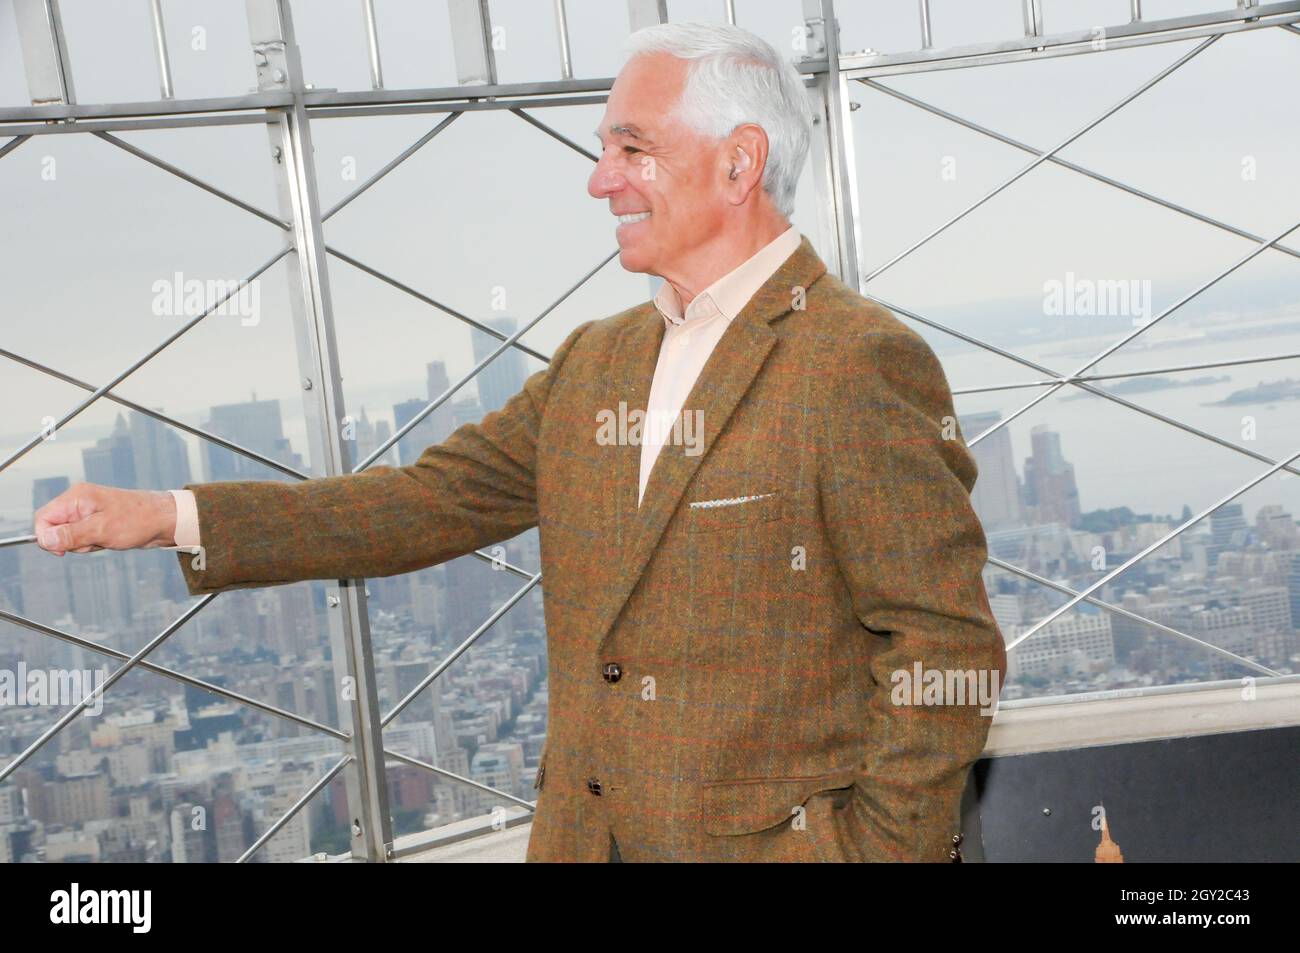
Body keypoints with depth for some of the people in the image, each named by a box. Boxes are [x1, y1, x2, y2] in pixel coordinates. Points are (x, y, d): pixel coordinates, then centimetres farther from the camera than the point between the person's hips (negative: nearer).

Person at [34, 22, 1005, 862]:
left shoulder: (861, 363, -14)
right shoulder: (595, 361, 9)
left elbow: (945, 642, -14)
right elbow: (436, 500, 8)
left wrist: (886, 851, -14)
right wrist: (171, 517, 2)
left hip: (778, 841, -6)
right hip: (585, 836, 7)